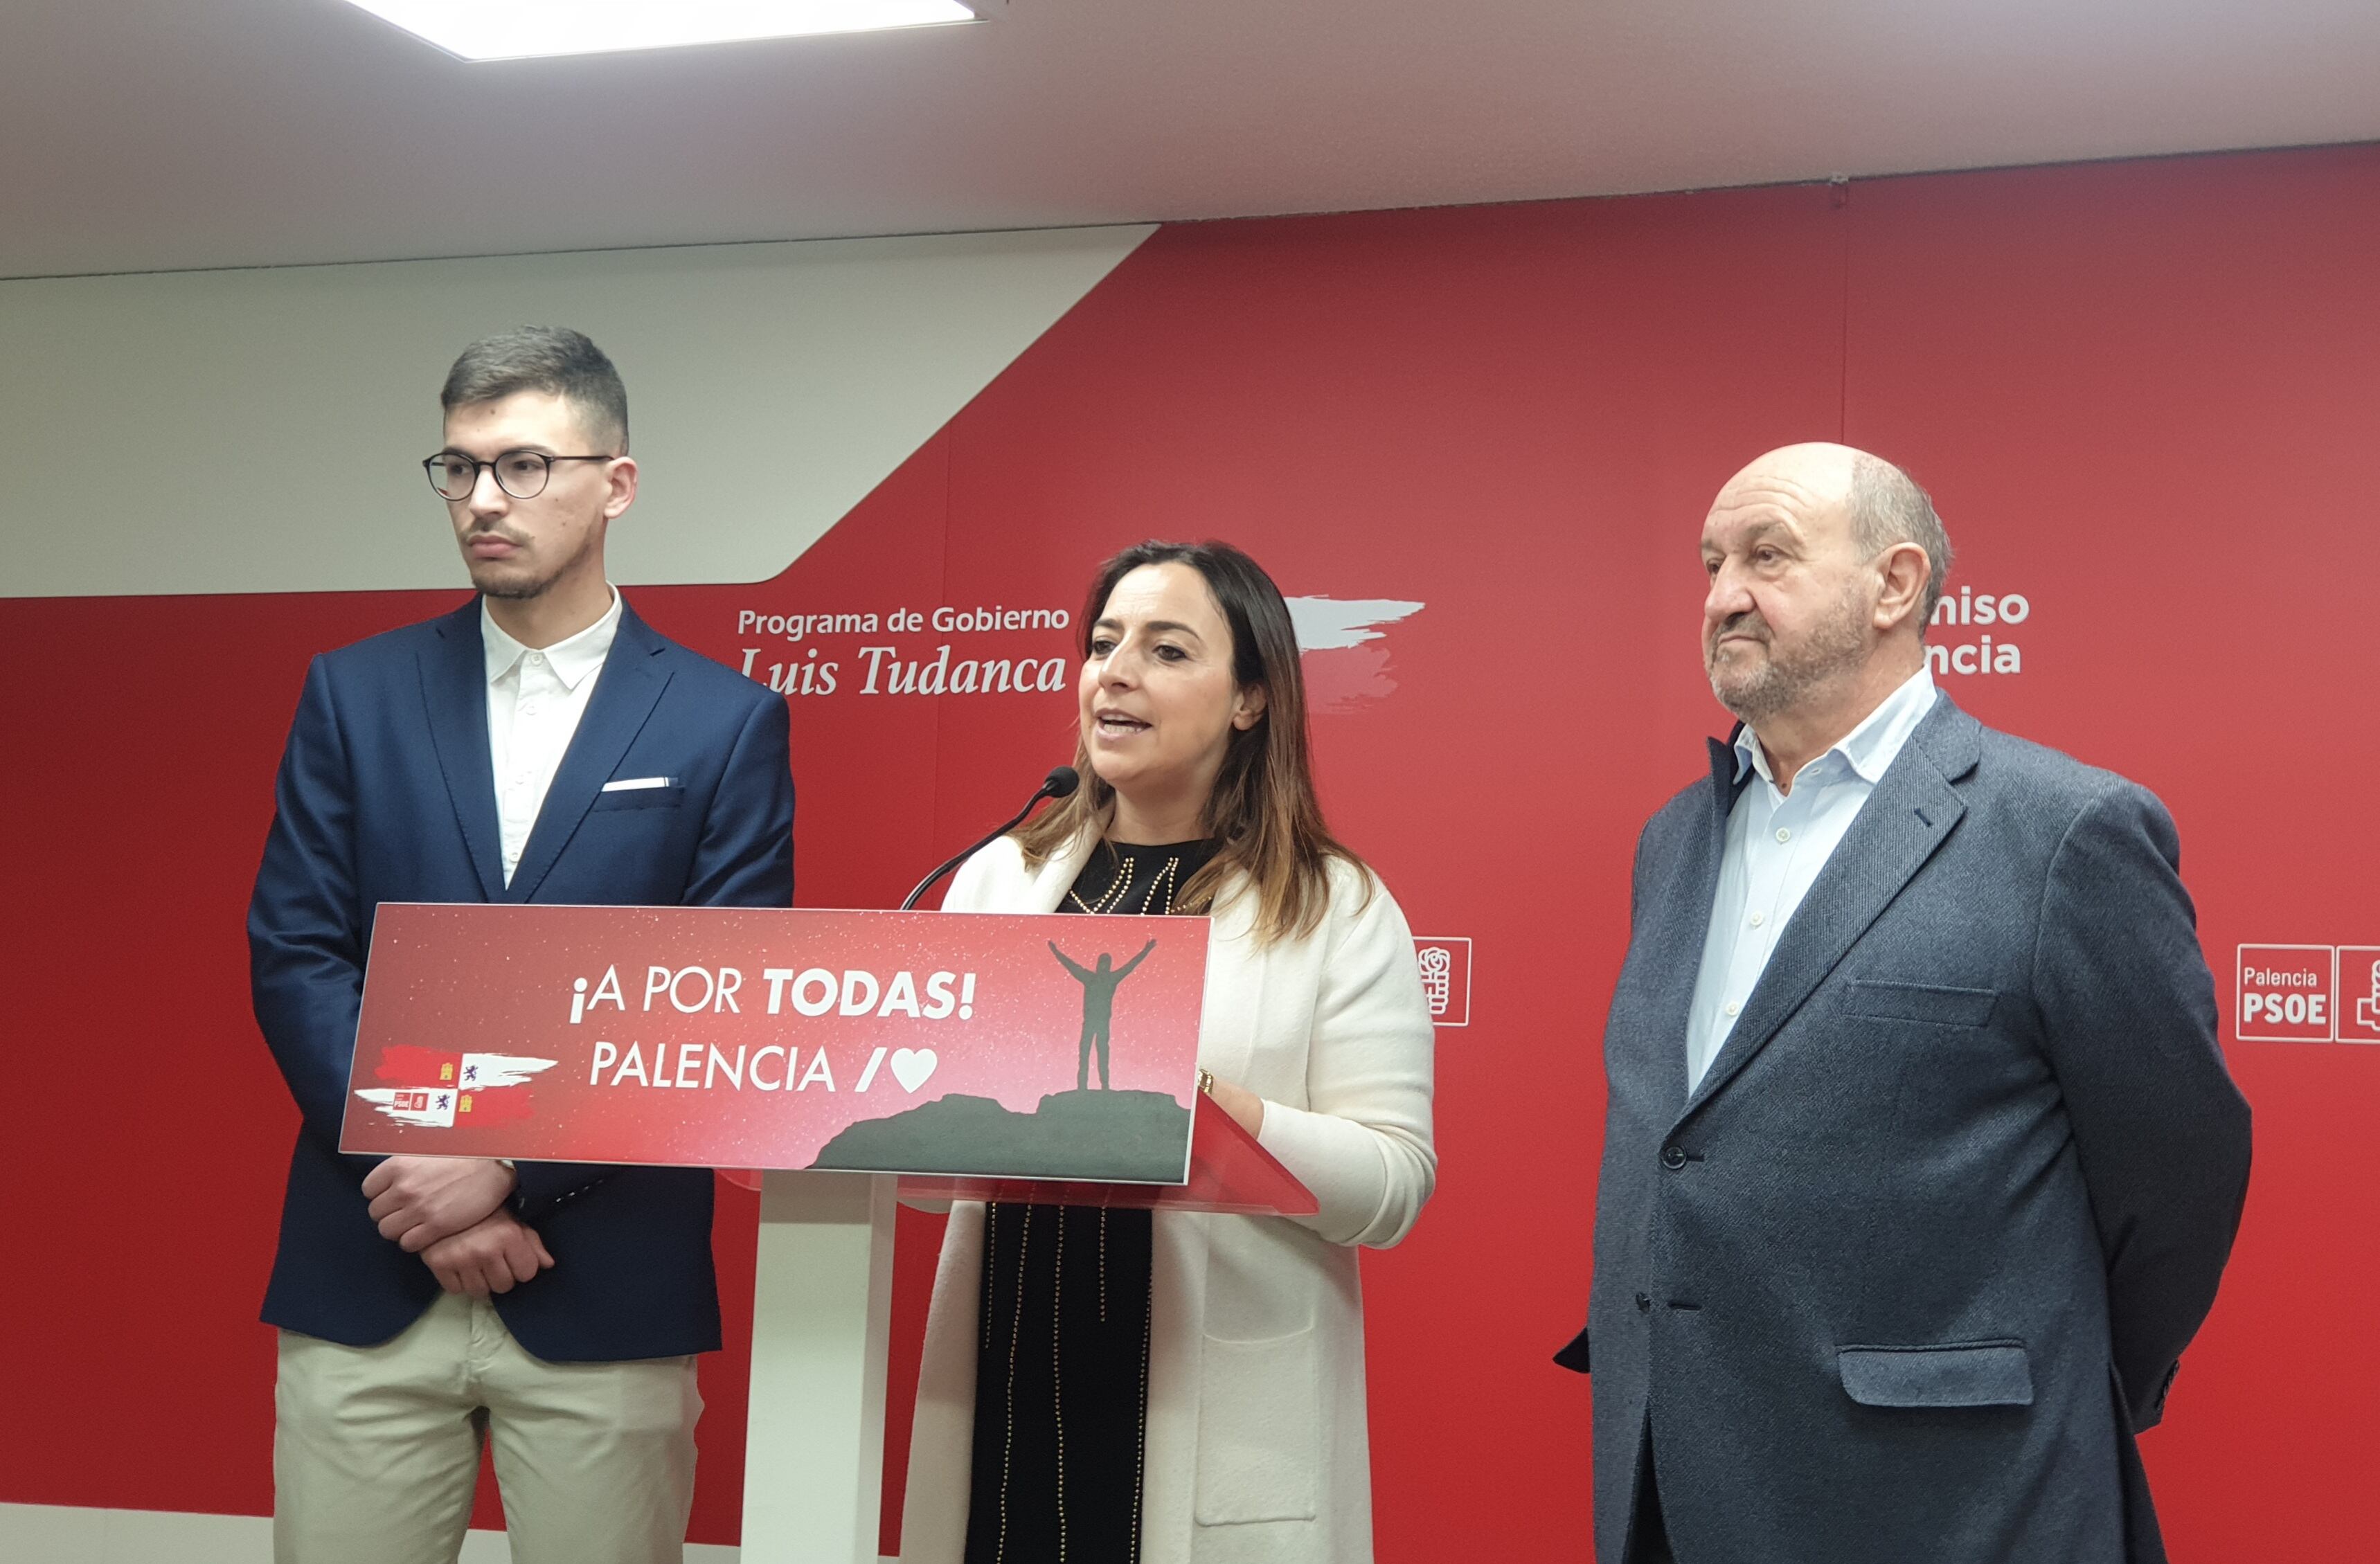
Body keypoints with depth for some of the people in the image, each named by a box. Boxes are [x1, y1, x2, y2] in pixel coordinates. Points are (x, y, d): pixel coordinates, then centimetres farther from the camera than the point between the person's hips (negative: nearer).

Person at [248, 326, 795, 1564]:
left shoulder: (726, 725, 2)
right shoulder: (354, 695, 8)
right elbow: (292, 955, 2)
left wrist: (511, 1165, -12)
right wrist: (415, 1176, -10)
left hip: (607, 1293, -1)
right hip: (364, 1282, 2)